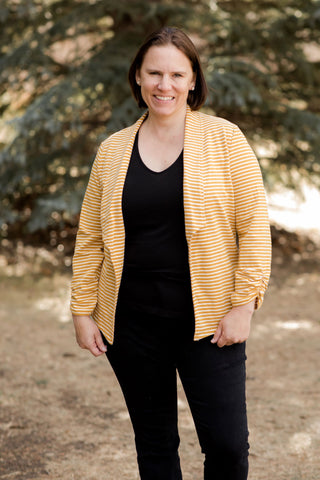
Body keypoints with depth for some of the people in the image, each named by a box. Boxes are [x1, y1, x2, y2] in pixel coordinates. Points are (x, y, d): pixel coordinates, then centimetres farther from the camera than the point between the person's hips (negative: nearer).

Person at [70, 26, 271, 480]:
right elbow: (90, 237, 9)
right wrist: (83, 311, 5)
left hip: (207, 319, -2)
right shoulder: (113, 150, 6)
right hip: (132, 320, 3)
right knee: (153, 442, 12)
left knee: (227, 443, -4)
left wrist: (243, 304, -10)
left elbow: (254, 224, -4)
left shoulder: (224, 138, -2)